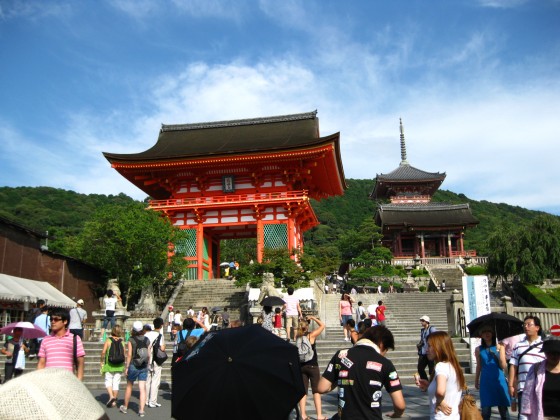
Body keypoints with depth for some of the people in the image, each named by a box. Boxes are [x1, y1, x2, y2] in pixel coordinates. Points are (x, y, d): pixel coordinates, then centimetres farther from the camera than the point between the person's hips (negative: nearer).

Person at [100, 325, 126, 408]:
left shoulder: (108, 340, -5)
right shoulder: (122, 342, 0)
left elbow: (103, 352, -11)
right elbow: (124, 354, 1)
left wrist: (102, 362, 2)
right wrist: (124, 364, 13)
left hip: (109, 364, -2)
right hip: (119, 365, 2)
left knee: (108, 381, 9)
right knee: (116, 383, 8)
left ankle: (111, 396, -10)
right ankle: (114, 401, 13)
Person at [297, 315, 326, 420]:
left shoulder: (298, 337, 1)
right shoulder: (311, 335, -11)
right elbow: (322, 325, -4)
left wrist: (302, 321, 14)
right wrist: (312, 318, 1)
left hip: (301, 366, 4)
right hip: (312, 366, -4)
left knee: (303, 391, 9)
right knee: (316, 391, 3)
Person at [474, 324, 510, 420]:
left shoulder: (499, 347, 0)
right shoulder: (479, 350, 5)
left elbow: (503, 366, -7)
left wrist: (500, 350, -15)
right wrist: (476, 381, 16)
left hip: (499, 380, -1)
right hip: (485, 382, 1)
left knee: (503, 408, 2)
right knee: (485, 409, 4)